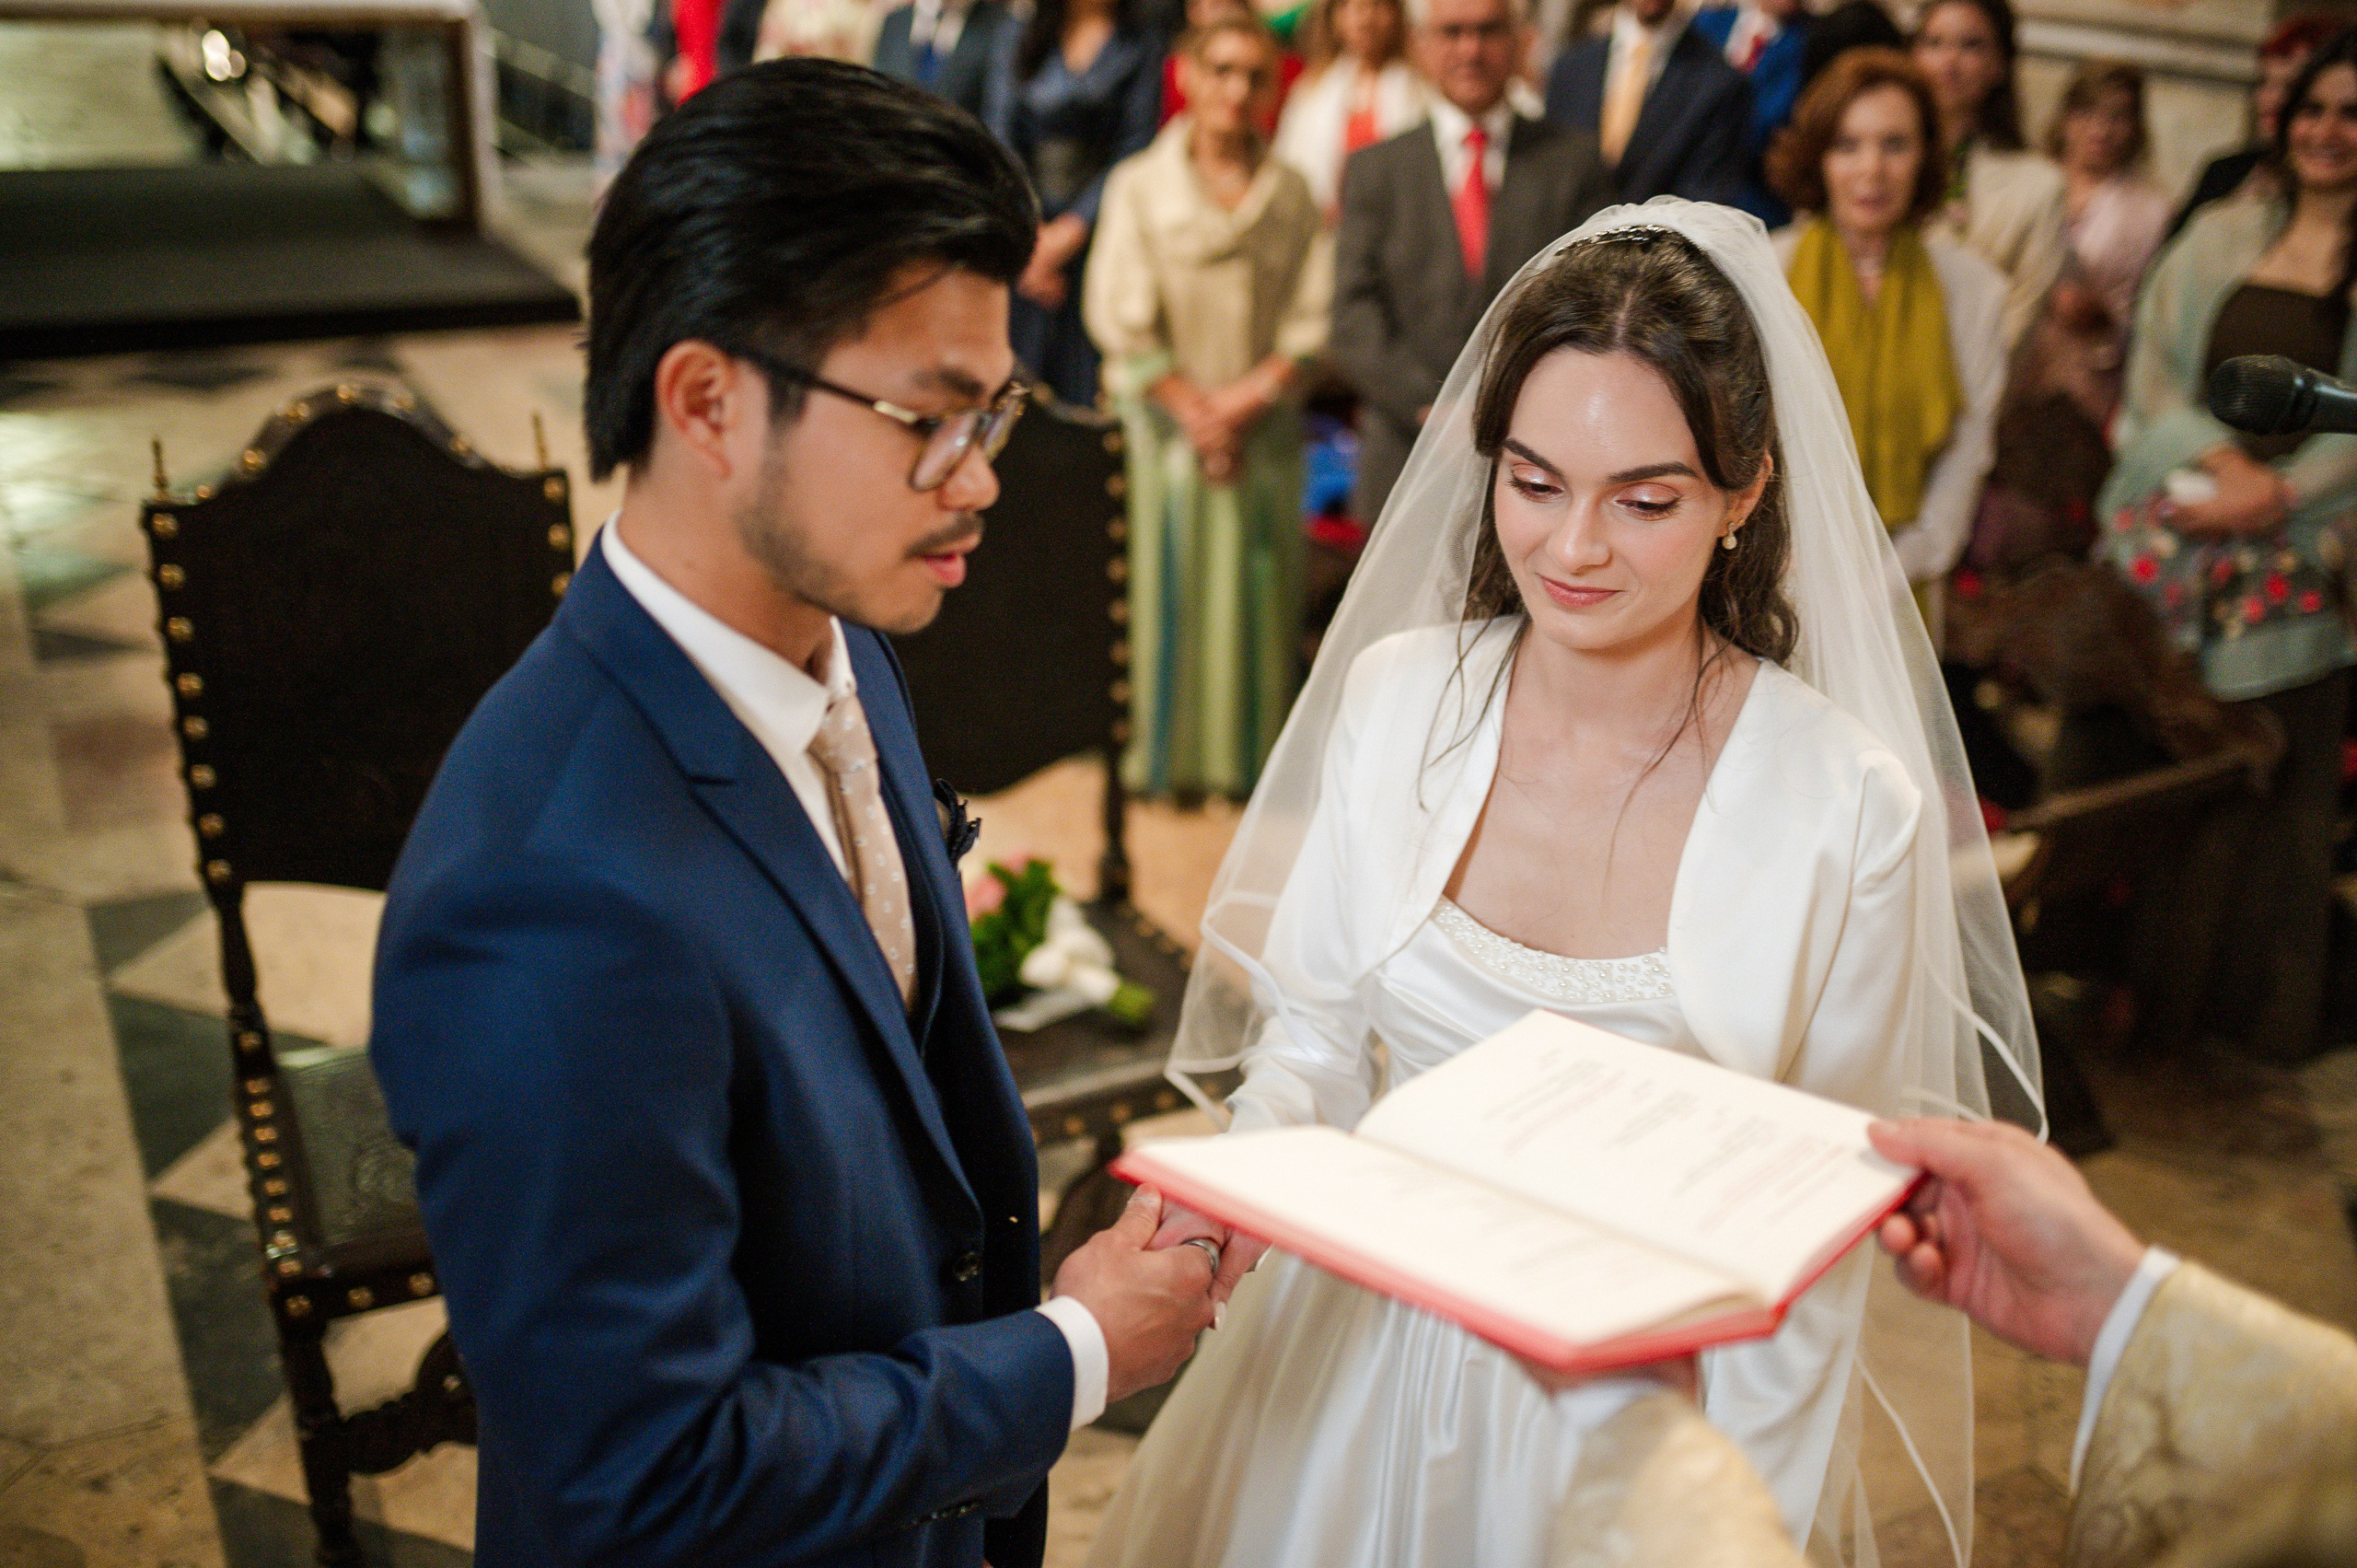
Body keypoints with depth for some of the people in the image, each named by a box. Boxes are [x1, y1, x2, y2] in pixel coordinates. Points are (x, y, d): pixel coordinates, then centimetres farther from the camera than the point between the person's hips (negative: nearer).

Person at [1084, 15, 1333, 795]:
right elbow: (1120, 316, -4)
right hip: (1167, 424, -2)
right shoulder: (1139, 184, 1)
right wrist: (1195, 409, -9)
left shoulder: (1292, 192, 7)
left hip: (1265, 430, 2)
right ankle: (1168, 754, 12)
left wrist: (1245, 399, -11)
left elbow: (1313, 319, 2)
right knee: (1169, 581, 1)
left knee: (1258, 592, 5)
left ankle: (1250, 753, 16)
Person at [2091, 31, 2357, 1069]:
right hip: (2170, 535, 2)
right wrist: (2214, 457, -10)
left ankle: (2252, 1005, 15)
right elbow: (2151, 370, 7)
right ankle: (2136, 980, 18)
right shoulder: (2220, 235, 14)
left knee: (2272, 778, 0)